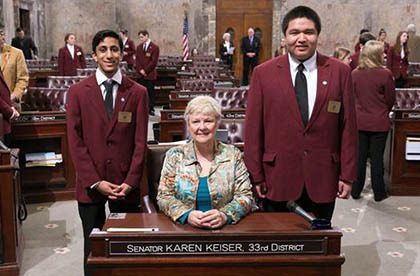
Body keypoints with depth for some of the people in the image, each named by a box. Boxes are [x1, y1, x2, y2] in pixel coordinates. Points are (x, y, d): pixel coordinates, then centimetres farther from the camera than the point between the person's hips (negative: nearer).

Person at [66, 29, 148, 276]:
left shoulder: (138, 93, 2)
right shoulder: (78, 92, 2)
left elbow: (140, 142, 0)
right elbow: (75, 141, -1)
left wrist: (130, 182, -8)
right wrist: (95, 181, -8)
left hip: (126, 184, 0)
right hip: (90, 184, 1)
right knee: (93, 245, 10)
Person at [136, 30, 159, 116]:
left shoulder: (154, 47, -3)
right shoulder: (139, 47, 14)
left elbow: (154, 62, -9)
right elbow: (137, 60, 10)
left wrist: (145, 71, -10)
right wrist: (140, 70, -5)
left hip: (150, 74, -4)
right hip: (141, 74, 4)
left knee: (151, 92, 0)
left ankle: (151, 109, 6)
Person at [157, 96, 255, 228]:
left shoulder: (233, 155, 5)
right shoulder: (174, 156, 5)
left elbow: (245, 196, 1)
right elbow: (164, 196, 2)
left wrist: (225, 215, -17)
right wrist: (187, 215, -16)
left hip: (224, 230, 0)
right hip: (184, 230, 0)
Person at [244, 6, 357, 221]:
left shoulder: (339, 72, 1)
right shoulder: (263, 73, -1)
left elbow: (348, 126, 3)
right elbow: (253, 128, 0)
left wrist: (347, 175, 1)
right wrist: (256, 176, -2)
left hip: (322, 179, 1)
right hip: (277, 178, 0)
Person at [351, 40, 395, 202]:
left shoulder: (354, 74, -4)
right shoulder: (385, 74, -14)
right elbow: (390, 100, -4)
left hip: (359, 122, 3)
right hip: (379, 123, -3)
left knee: (359, 157, 12)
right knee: (377, 158, 6)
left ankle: (355, 191, 19)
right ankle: (379, 193, 17)